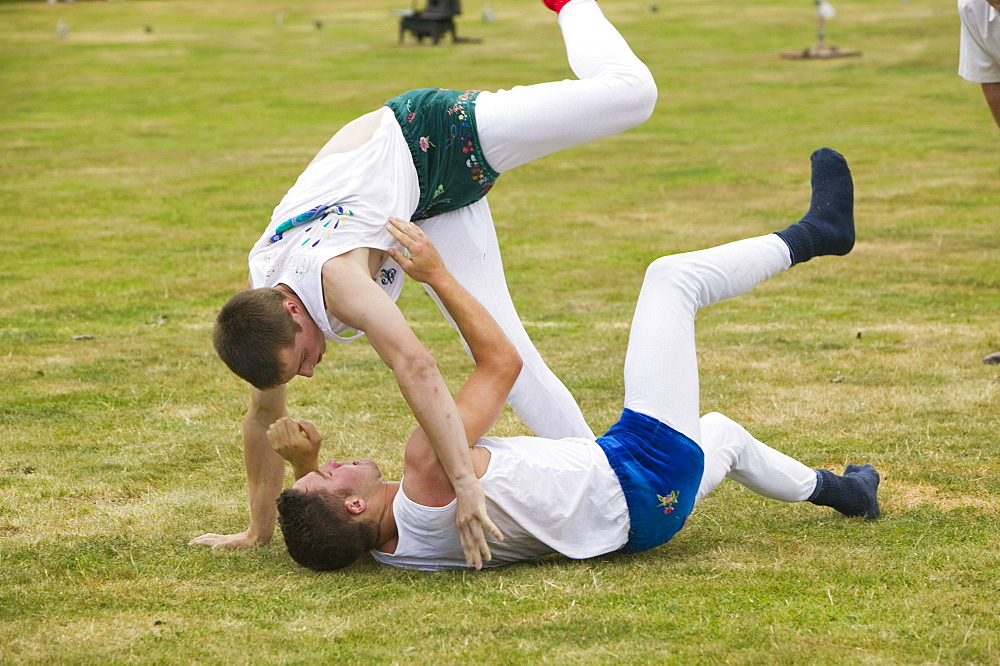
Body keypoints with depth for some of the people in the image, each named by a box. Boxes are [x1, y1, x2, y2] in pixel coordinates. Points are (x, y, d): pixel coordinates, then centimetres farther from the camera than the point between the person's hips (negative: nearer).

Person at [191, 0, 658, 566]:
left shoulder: (333, 276, -41)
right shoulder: (259, 309, -18)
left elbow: (414, 365, -53)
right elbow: (264, 418, -2)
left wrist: (464, 481, -56)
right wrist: (258, 530, 3)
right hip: (428, 211, 6)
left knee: (630, 93, -11)